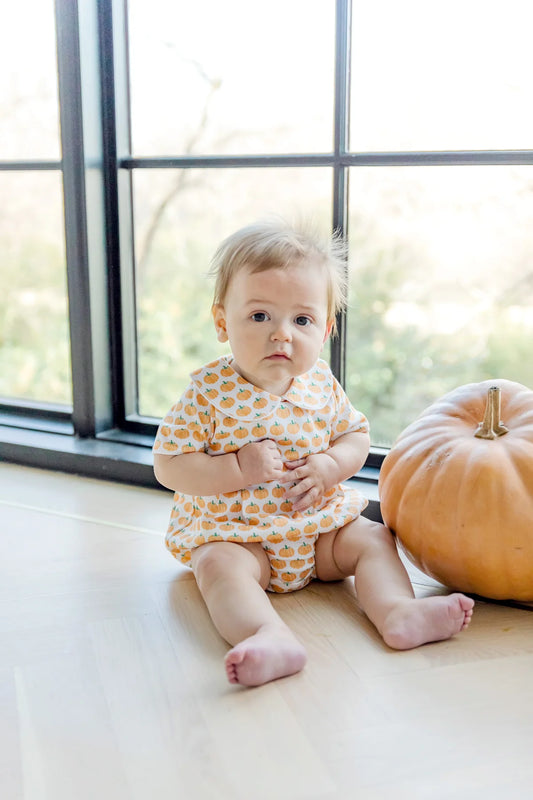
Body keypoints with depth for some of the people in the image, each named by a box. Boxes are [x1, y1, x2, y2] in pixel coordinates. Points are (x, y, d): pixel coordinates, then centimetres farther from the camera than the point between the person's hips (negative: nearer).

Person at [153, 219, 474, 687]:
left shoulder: (321, 384, -3)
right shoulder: (209, 393, -15)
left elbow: (357, 435, 9)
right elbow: (168, 467, -14)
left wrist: (330, 466, -13)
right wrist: (238, 470, -26)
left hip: (319, 525, 5)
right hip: (233, 533, -4)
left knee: (374, 538, -8)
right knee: (220, 567, -31)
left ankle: (398, 613, -22)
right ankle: (272, 638, -52)